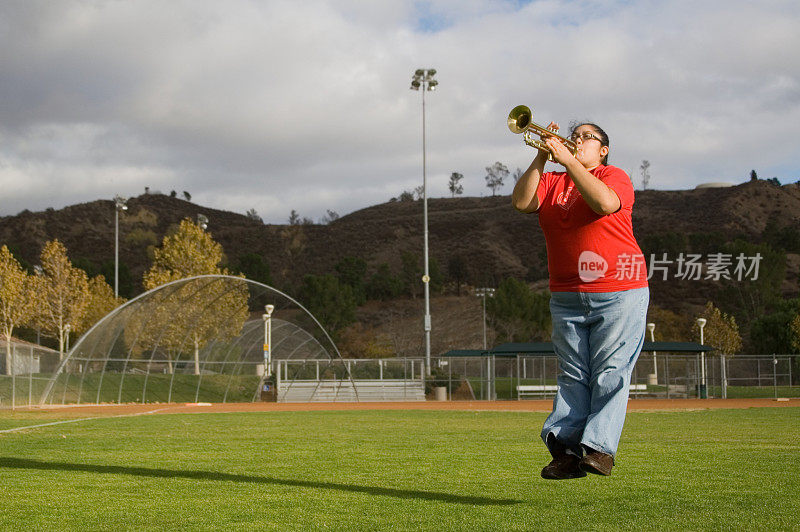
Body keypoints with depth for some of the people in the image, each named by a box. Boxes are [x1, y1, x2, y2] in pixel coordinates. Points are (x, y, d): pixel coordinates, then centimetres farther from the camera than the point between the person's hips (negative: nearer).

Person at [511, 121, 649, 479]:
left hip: (619, 294, -4)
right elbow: (521, 202, -3)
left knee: (611, 374, -9)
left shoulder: (613, 176, 0)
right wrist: (541, 158, -8)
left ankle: (600, 447, -12)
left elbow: (604, 202, -22)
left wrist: (567, 160, -19)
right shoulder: (551, 182, 14)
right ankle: (566, 449, -4)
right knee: (573, 377, 1)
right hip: (567, 298, 5)